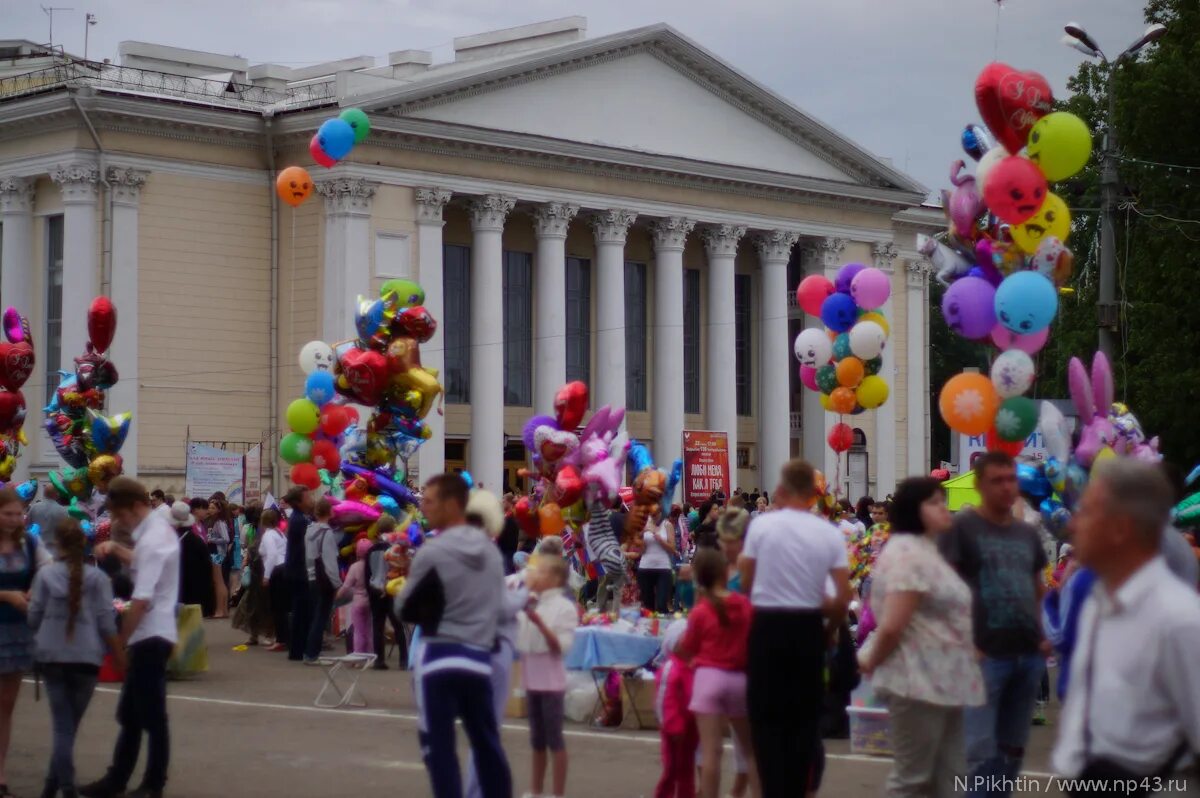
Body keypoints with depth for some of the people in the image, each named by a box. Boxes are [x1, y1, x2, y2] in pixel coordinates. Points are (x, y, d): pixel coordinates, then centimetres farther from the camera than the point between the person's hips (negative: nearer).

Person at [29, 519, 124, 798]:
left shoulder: (46, 574, -3)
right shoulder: (96, 577, -5)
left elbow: (33, 617, 3)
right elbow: (107, 622, -4)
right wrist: (120, 658, 3)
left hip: (51, 657, 1)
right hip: (85, 657, -1)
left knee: (62, 725, 4)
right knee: (70, 724, 12)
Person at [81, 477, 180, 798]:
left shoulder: (152, 539, -20)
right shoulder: (158, 529, 11)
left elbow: (142, 600, -26)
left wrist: (119, 639, -17)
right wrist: (116, 548, 17)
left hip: (150, 636, -10)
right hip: (152, 634, 10)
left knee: (151, 714, -1)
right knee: (131, 712, 16)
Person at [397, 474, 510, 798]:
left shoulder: (433, 551, -10)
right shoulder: (491, 550, 10)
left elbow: (405, 608, -2)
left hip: (440, 656, -6)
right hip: (480, 657, 6)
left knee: (438, 745, 0)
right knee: (487, 744, 13)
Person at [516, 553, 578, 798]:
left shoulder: (564, 606, -9)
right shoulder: (529, 603, 8)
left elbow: (562, 646, -15)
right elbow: (517, 637, 12)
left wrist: (539, 623, -24)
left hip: (551, 681, -6)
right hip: (532, 679, 6)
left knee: (554, 738, -1)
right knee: (536, 739, 13)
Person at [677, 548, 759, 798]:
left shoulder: (700, 611, -6)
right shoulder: (746, 605, 3)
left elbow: (687, 651, 2)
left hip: (710, 677, -3)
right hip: (740, 679, 3)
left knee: (711, 750, -6)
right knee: (750, 748, 16)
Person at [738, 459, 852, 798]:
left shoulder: (761, 525, -6)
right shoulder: (830, 534, -1)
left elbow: (746, 582, 1)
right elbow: (844, 597, -3)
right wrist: (830, 625, 16)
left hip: (768, 625, -2)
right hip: (808, 627, 2)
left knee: (767, 716, 4)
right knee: (805, 716, 12)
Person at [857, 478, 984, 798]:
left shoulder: (927, 551, 17)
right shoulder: (908, 554, -17)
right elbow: (892, 626, -22)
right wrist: (872, 662, -7)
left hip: (941, 682, 10)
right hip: (918, 683, -10)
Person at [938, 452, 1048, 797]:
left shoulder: (1028, 533, 15)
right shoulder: (962, 528, -4)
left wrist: (1043, 633, 10)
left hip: (1029, 654, 6)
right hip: (985, 655, -6)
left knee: (1013, 749, 13)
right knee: (981, 749, -9)